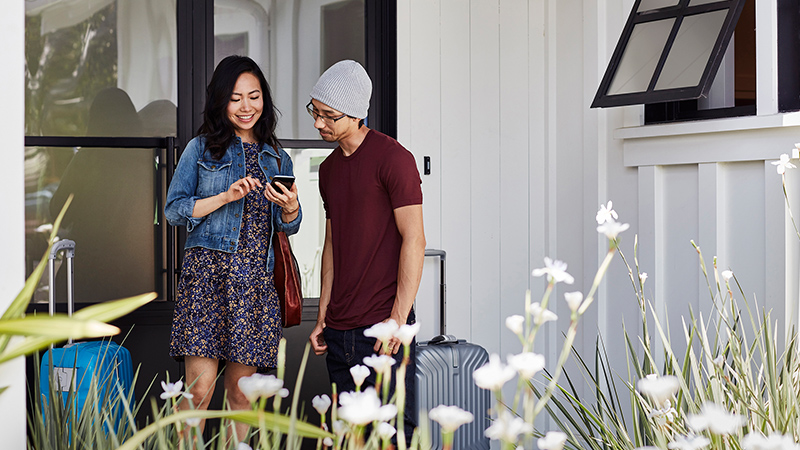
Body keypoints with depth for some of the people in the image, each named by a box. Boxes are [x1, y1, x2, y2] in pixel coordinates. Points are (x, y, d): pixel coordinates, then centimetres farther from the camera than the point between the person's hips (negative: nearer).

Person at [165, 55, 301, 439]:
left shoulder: (277, 159, 16)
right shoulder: (202, 148, 7)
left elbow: (288, 227, 16)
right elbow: (174, 209, 1)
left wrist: (290, 207, -6)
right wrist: (226, 197, -11)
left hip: (256, 279, 3)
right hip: (207, 273, -3)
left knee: (241, 390, 4)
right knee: (200, 388, -10)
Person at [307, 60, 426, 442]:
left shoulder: (392, 158, -9)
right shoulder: (329, 168, 16)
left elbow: (414, 241, -12)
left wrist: (399, 320, -16)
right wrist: (323, 317, 15)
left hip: (382, 327, -7)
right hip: (340, 331, 8)